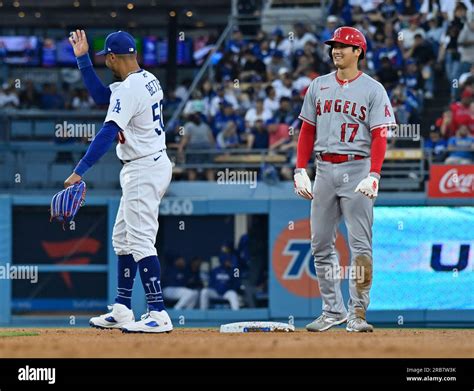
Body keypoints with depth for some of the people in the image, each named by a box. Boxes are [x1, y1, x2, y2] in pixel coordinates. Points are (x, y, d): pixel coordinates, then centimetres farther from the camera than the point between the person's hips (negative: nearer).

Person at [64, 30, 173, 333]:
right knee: (123, 239, 17)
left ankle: (159, 315, -17)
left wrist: (80, 171, -31)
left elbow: (107, 134, -28)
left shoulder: (128, 89, -19)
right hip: (156, 164, 11)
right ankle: (122, 311, 21)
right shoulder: (149, 80, 10)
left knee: (140, 241, -13)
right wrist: (82, 58, 17)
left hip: (143, 171, -11)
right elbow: (101, 95, 20)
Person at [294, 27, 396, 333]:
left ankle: (357, 312, -6)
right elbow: (307, 131, 15)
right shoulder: (318, 86, 12)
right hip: (324, 170, 5)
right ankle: (333, 310, 15)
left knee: (360, 244, -8)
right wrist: (300, 170, 5)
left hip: (357, 169, -5)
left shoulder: (373, 90, -1)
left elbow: (379, 137, -7)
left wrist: (373, 176, -19)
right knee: (321, 244, 6)